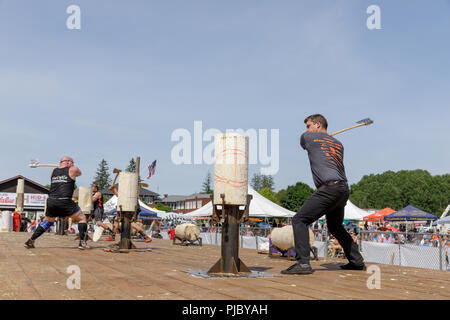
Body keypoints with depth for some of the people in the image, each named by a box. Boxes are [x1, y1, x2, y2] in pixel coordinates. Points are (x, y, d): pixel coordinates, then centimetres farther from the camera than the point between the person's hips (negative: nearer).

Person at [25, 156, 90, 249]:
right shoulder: (72, 170, 7)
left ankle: (31, 241, 20)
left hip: (51, 201, 5)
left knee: (48, 221, 27)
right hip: (64, 201, -5)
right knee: (82, 218, 10)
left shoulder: (53, 172, 18)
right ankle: (82, 242, -1)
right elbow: (79, 173, 28)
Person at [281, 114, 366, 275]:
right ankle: (357, 261, 31)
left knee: (299, 220, -9)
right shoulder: (338, 144, 22)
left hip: (329, 188, -8)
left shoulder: (308, 137, 7)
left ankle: (303, 263, -22)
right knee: (335, 227, 26)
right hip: (344, 190, 8)